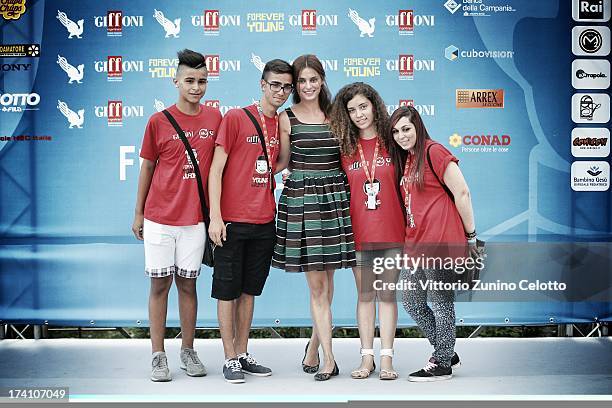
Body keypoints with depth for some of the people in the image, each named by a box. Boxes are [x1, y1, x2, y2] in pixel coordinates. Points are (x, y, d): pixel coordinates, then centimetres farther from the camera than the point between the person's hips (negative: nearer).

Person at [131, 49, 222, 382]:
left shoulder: (214, 118, 2)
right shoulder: (158, 122, -4)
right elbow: (147, 168, 4)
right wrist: (138, 214, 7)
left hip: (195, 218, 2)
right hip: (159, 218, -2)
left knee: (188, 283, 10)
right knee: (160, 283, 4)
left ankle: (188, 351, 21)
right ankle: (158, 355, 12)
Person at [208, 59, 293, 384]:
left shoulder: (283, 124, 10)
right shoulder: (235, 119, -6)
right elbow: (216, 170, -8)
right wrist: (215, 217, -14)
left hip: (265, 222, 5)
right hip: (232, 221, -5)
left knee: (249, 290, 13)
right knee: (227, 290, 3)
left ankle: (243, 354, 23)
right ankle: (230, 359, 12)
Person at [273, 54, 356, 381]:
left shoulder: (334, 115, 10)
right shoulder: (287, 118, 2)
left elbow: (344, 156, 16)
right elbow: (282, 162, 6)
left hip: (334, 198, 3)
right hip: (301, 199, -3)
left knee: (326, 282, 8)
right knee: (317, 285, -4)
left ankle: (313, 349, 24)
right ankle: (328, 359, 1)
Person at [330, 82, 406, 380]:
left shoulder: (392, 142, 1)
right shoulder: (344, 146, 3)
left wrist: (409, 223, 3)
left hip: (391, 231, -1)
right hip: (359, 232, 1)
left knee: (387, 294, 4)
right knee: (365, 295, 8)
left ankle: (386, 359, 10)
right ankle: (367, 358, 15)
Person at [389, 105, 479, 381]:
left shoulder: (433, 152, -9)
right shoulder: (404, 160, 17)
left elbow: (462, 193, -11)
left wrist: (471, 235, -7)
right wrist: (409, 239, 18)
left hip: (440, 242, -9)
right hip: (415, 243, 9)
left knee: (441, 303, 1)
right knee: (412, 302, 13)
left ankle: (442, 364, 13)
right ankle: (448, 353, 26)